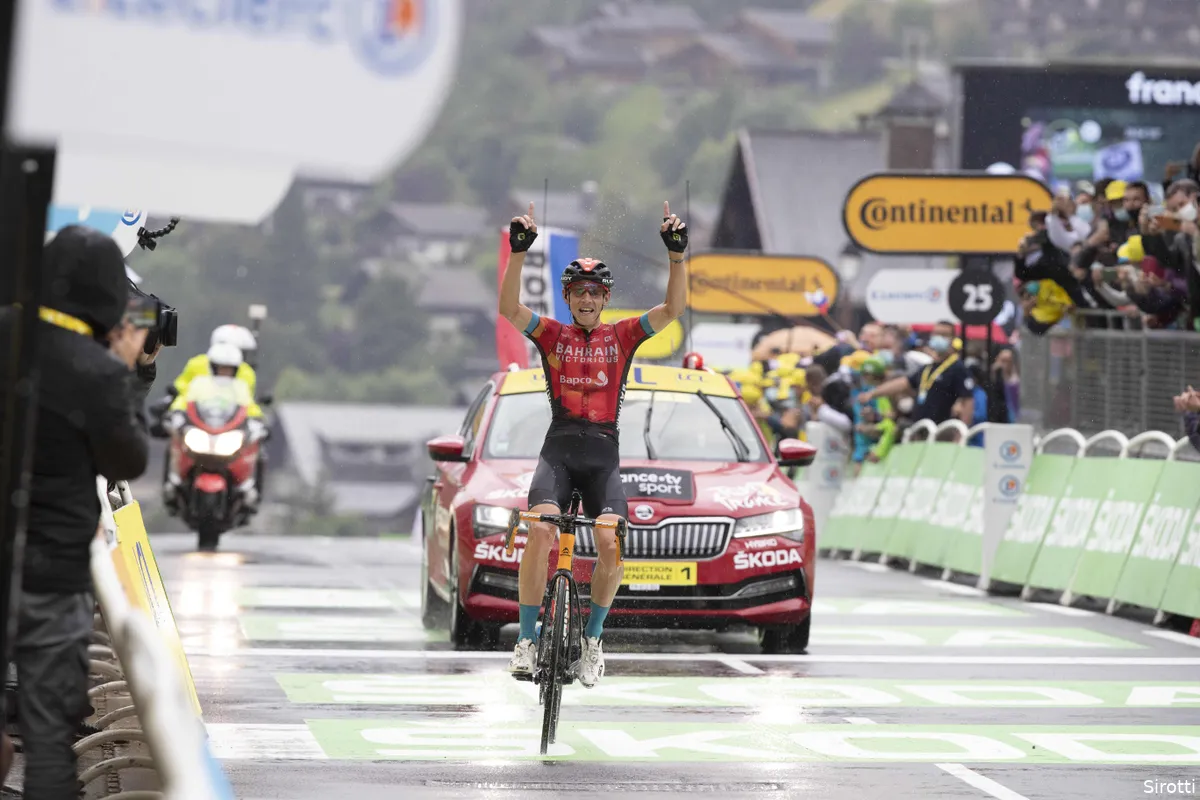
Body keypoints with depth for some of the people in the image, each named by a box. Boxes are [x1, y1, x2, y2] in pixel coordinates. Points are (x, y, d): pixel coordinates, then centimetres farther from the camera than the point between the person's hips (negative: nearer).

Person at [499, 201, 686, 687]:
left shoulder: (622, 336, 11)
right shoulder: (552, 335, 9)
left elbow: (673, 309, -2)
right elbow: (509, 308, -8)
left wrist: (676, 254, -16)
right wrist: (518, 252, -20)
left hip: (604, 453, 1)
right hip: (559, 448, -1)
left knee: (611, 542, -19)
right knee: (541, 531, -25)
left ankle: (592, 637, 3)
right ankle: (527, 640, -17)